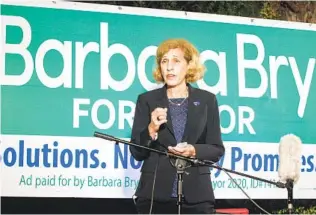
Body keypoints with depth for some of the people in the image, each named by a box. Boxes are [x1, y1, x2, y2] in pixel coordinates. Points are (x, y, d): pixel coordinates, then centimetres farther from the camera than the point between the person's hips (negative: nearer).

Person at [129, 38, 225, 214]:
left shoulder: (207, 100, 9)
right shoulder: (147, 100, 7)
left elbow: (217, 150, 7)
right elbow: (137, 152, 4)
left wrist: (194, 151, -12)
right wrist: (151, 129, -14)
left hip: (196, 196, 0)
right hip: (155, 195, 0)